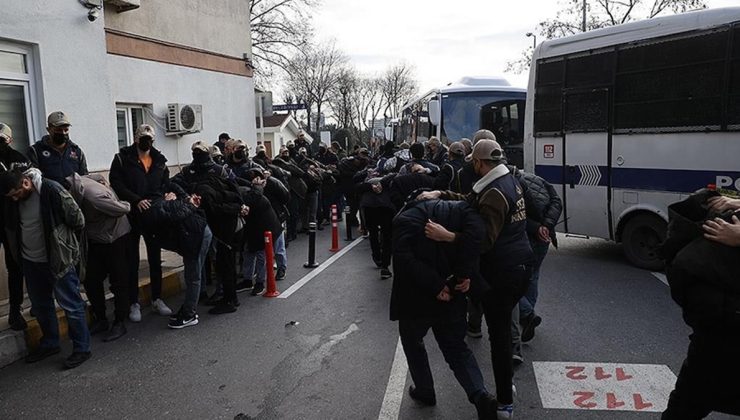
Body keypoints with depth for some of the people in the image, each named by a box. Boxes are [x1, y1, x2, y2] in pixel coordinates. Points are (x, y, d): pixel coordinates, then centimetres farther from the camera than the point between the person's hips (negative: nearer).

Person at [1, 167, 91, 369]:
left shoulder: (52, 191, -22)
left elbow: (77, 220, -15)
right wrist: (19, 254, 14)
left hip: (59, 259, -7)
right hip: (30, 262, 7)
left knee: (71, 305, 1)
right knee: (40, 306, 19)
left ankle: (82, 348, 13)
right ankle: (49, 343, 37)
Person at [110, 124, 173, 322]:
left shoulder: (160, 160, 8)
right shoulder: (122, 158, -4)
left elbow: (166, 184, 11)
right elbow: (116, 184, -12)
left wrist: (166, 196, -10)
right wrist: (136, 200, -21)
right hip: (131, 215, -3)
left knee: (155, 259, 11)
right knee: (132, 261, 6)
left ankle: (157, 299, 23)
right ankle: (134, 303, 16)